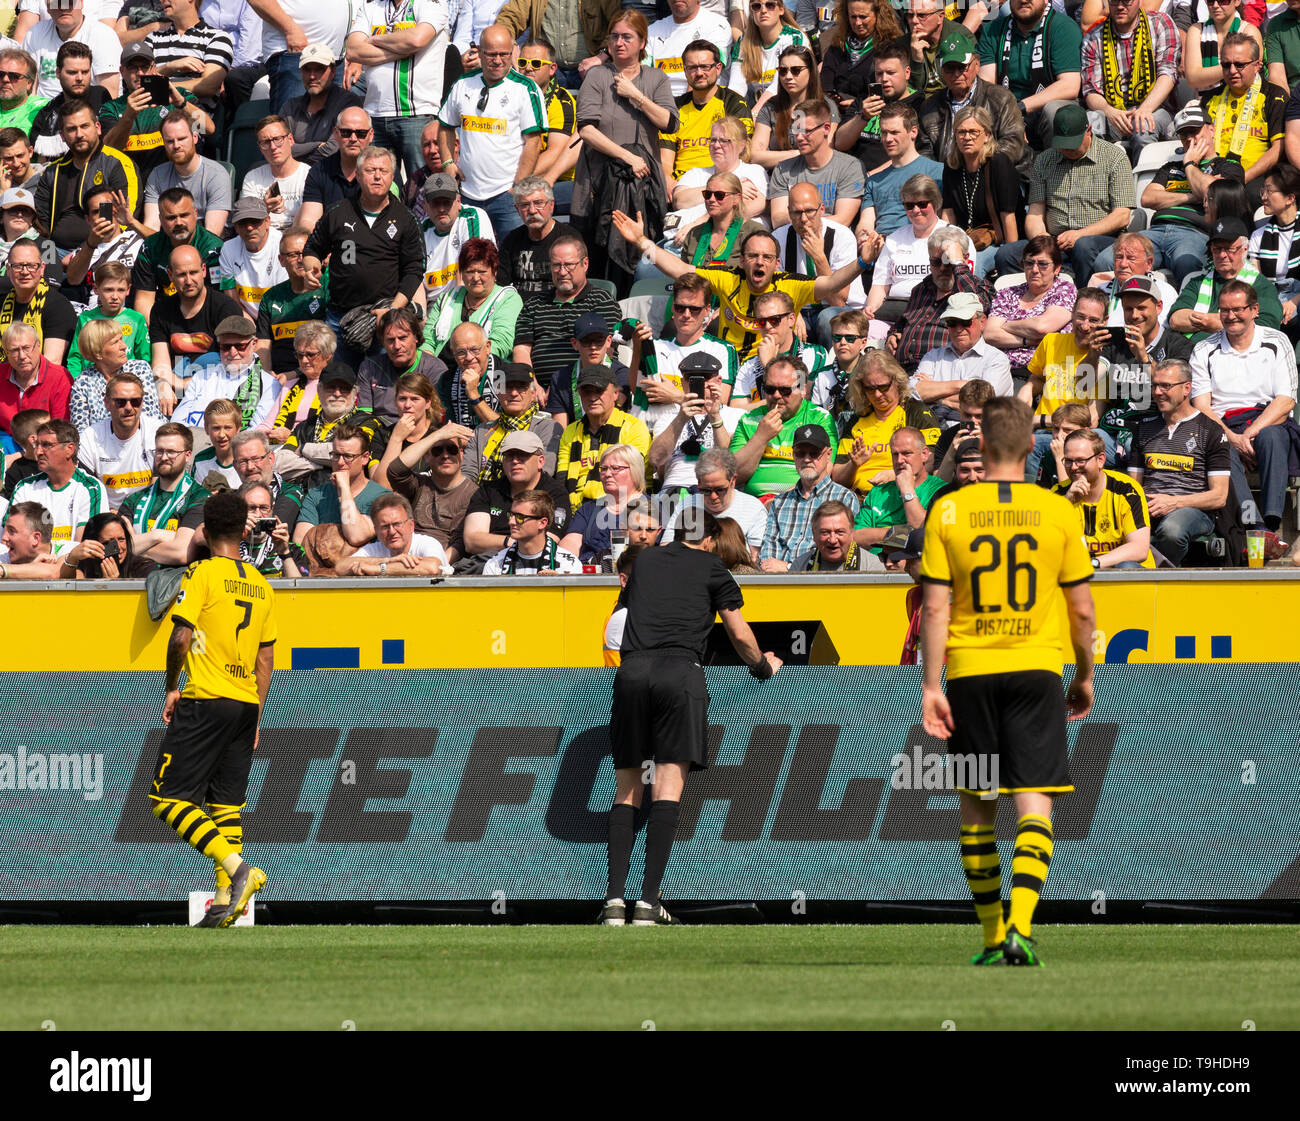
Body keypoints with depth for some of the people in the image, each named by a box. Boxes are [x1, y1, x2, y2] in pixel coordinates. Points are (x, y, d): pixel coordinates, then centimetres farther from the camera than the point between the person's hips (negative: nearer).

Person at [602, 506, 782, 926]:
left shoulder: (643, 561, 25)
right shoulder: (712, 569, 14)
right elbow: (739, 634, 17)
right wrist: (763, 665, 37)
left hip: (631, 671, 3)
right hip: (681, 671, -3)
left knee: (627, 789, 8)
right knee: (669, 787, -5)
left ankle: (615, 897, -4)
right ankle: (648, 900, -14)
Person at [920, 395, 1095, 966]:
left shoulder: (948, 511, -2)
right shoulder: (1057, 512, -1)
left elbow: (934, 606, -5)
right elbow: (1082, 609, 3)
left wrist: (931, 685, -2)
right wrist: (1085, 676, 17)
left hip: (970, 671, 1)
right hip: (1037, 668, -1)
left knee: (976, 807, 12)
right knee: (1033, 804, -4)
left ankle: (992, 938, 16)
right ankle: (1020, 925, -23)